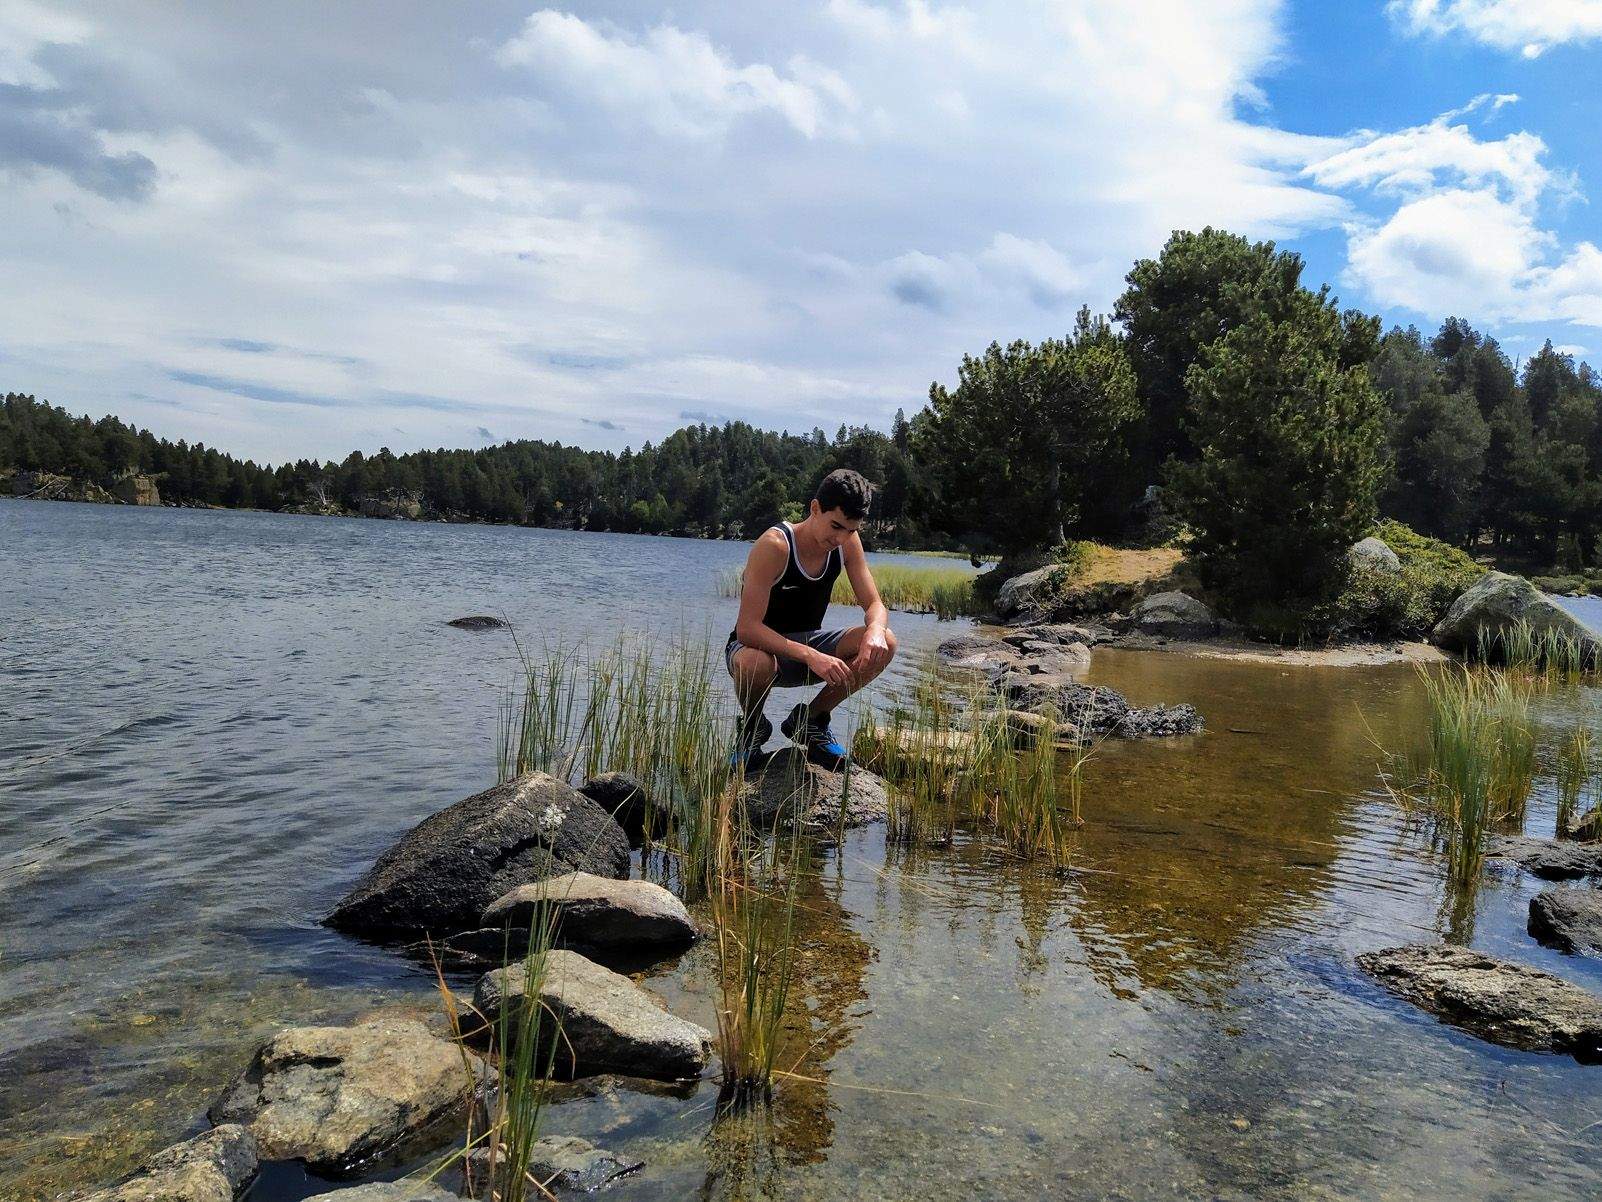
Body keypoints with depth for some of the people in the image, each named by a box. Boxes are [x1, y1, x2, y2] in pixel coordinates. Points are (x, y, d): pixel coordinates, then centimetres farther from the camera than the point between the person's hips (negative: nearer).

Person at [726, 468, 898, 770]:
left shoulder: (848, 542, -7)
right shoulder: (774, 545, -26)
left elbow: (875, 605, -5)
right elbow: (747, 628, -32)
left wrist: (875, 630, -31)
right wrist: (810, 656, -44)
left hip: (808, 646, 6)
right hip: (761, 646, -6)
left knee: (884, 644, -19)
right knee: (752, 663, -42)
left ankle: (809, 719, 3)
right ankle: (752, 728, -4)